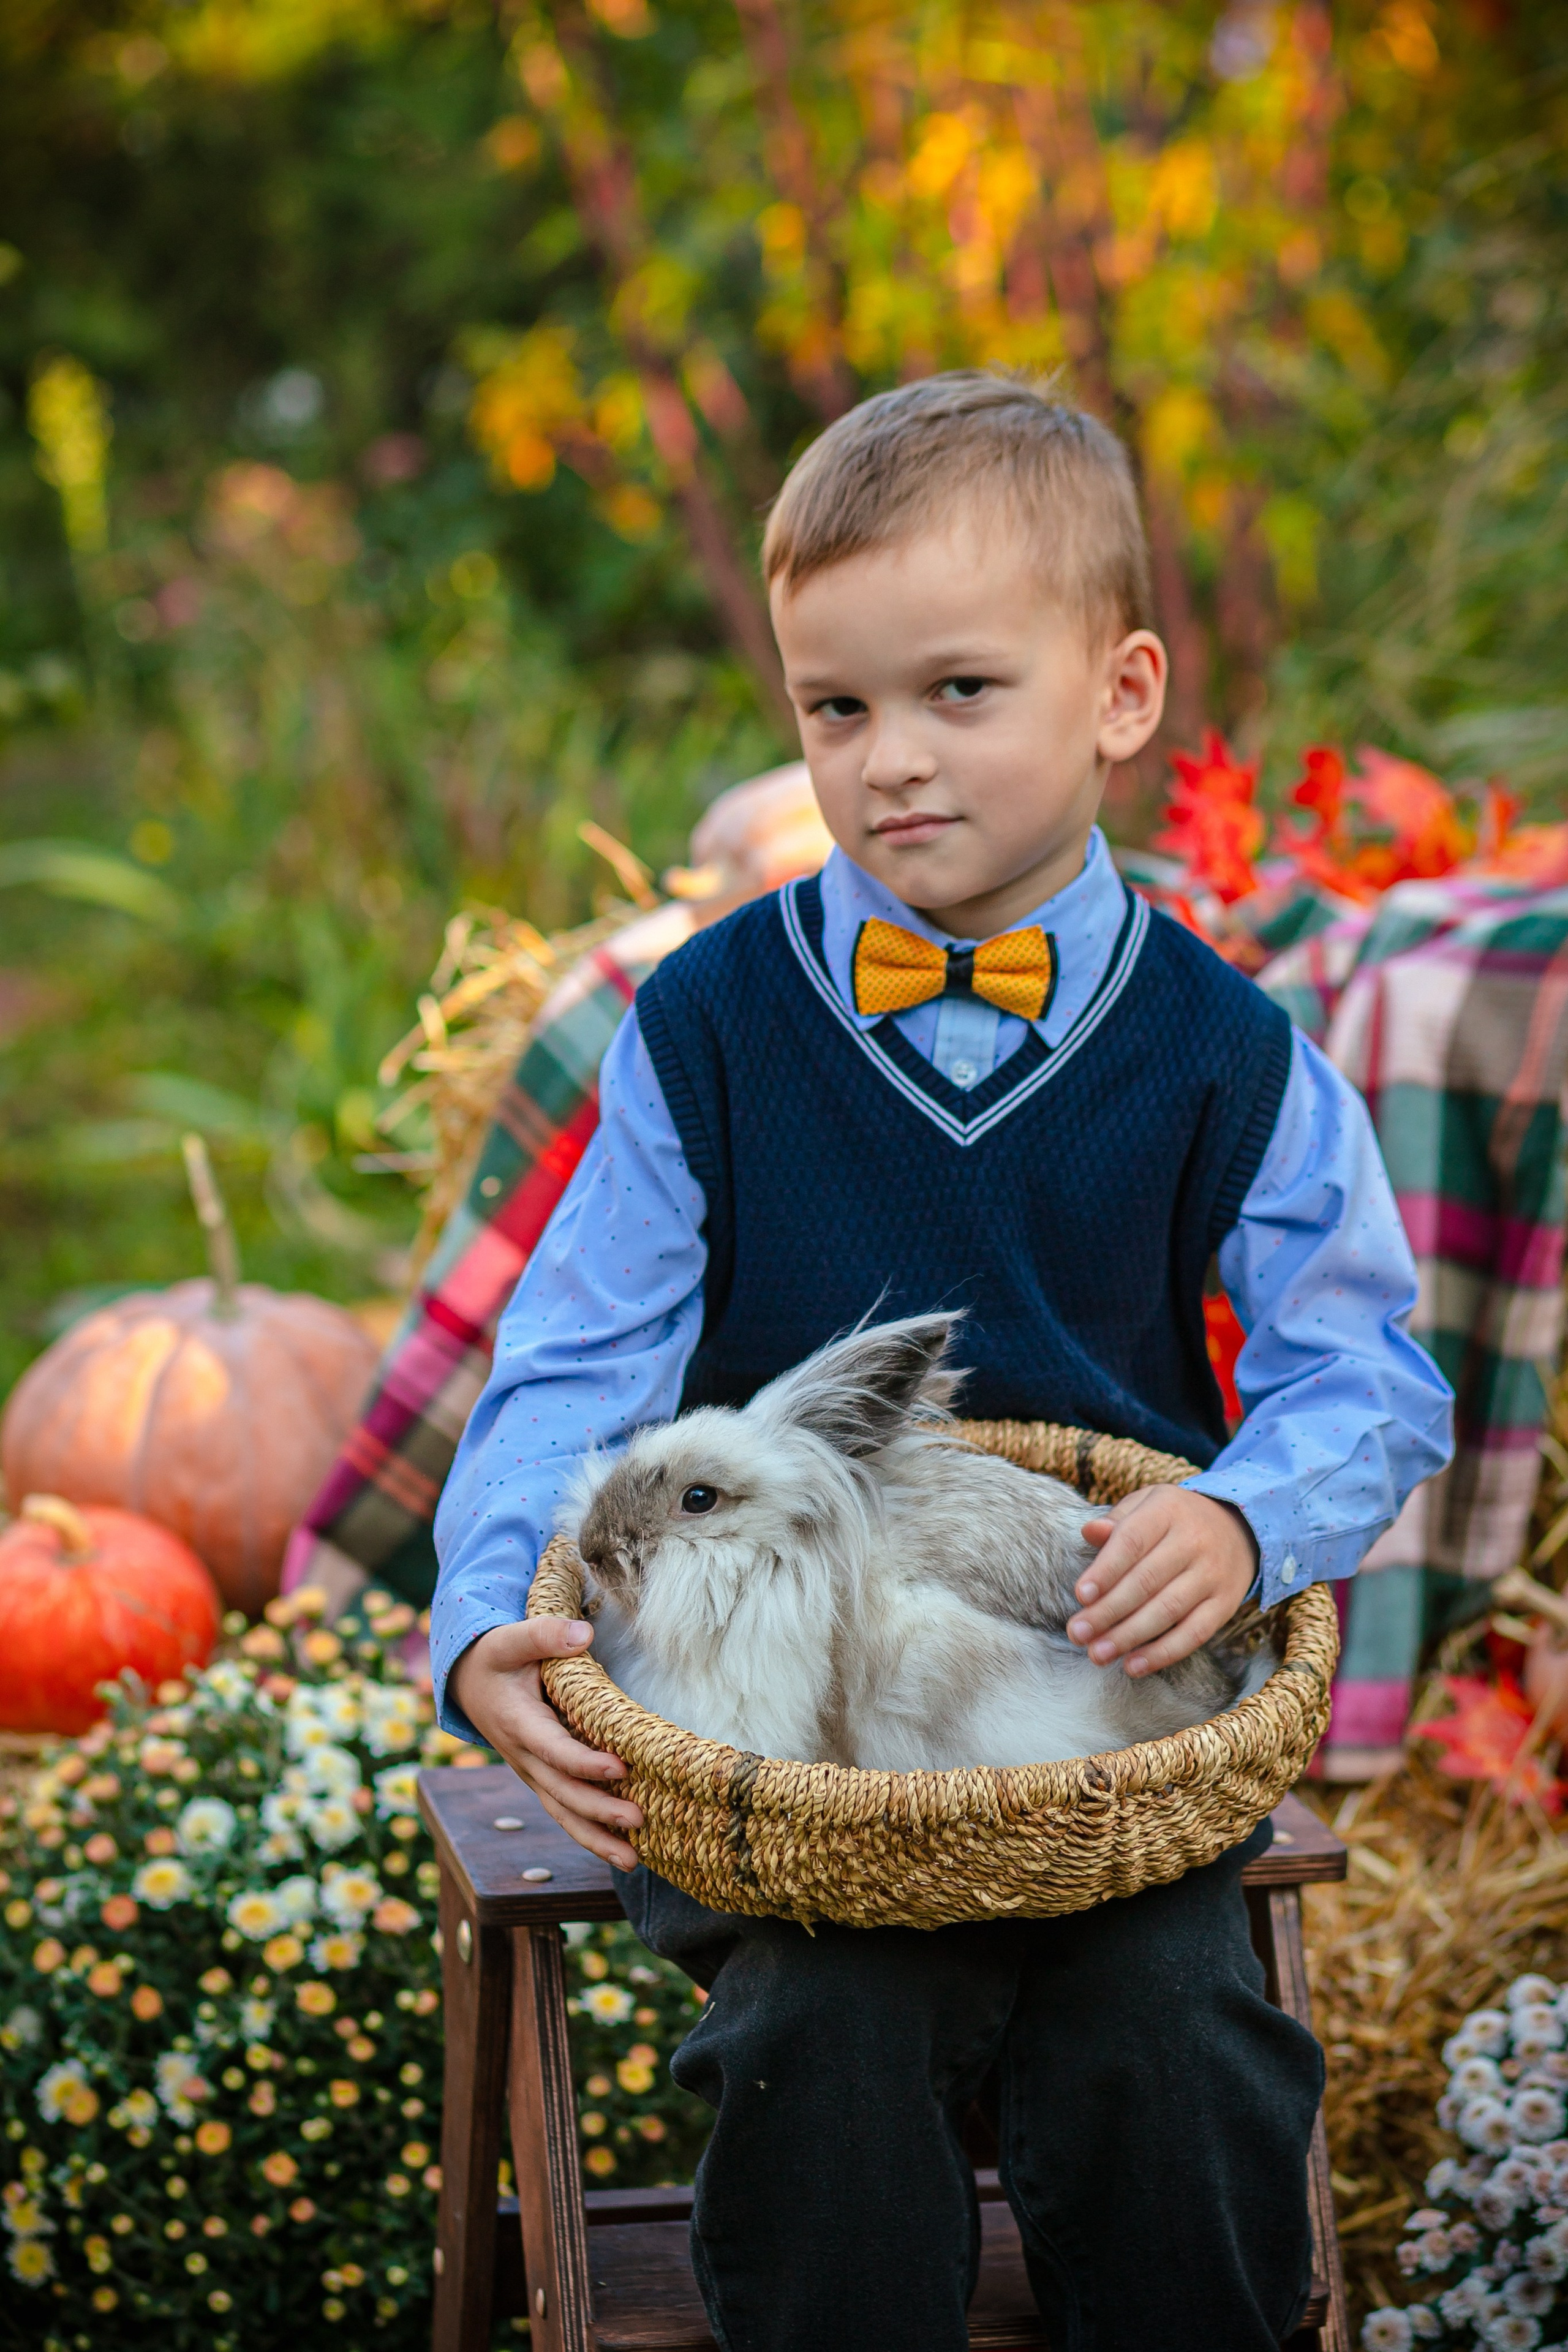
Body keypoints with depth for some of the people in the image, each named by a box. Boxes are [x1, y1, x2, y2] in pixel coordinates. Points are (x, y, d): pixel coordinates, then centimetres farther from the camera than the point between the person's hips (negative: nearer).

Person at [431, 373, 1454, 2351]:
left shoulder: (1221, 1057, -1)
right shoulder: (709, 1032, -1)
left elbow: (1366, 1371, -1)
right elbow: (577, 1366, -1)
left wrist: (1244, 1517, -23)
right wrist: (490, 1628, -17)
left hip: (1116, 1684, 1)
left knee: (1172, 2046, -19)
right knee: (828, 2038, -23)